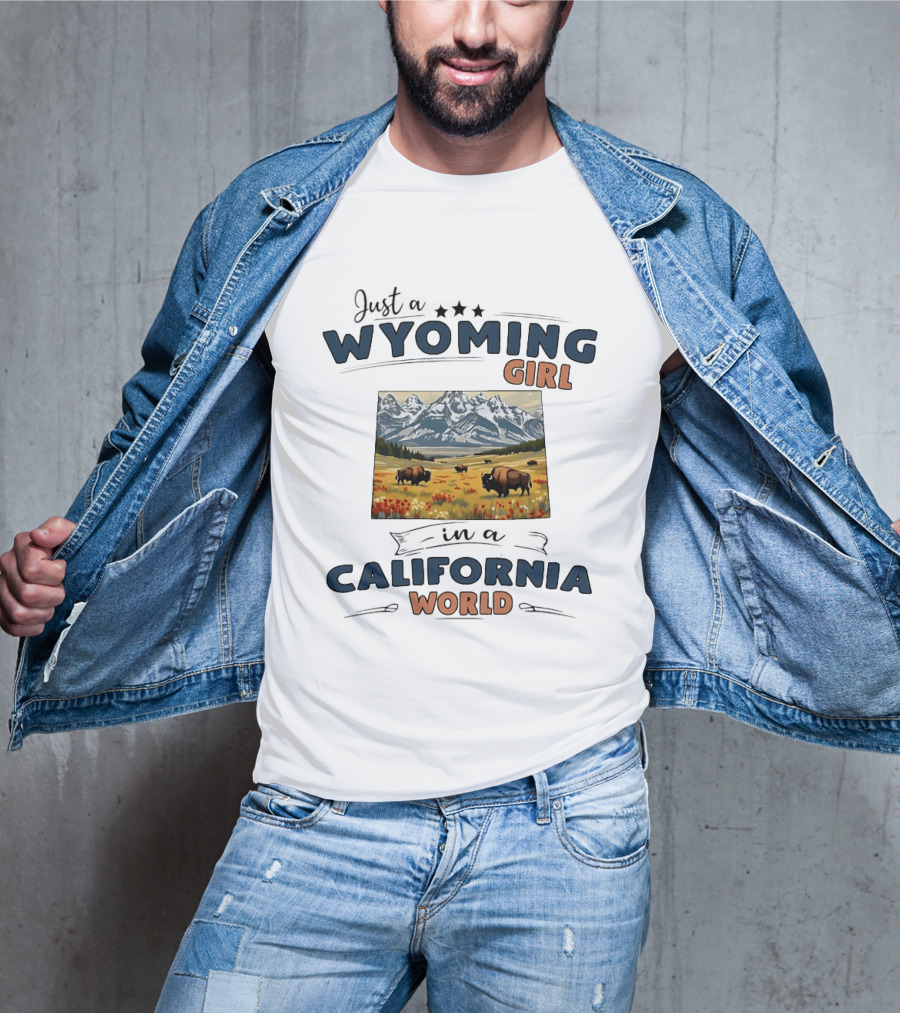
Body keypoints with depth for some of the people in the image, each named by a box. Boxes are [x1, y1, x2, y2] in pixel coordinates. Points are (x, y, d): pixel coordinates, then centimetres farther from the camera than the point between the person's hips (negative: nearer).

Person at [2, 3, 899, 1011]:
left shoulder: (681, 238, 0)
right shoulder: (260, 223, 1)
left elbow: (787, 485, 12)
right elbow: (160, 447, 14)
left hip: (567, 825, 0)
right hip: (316, 816, 1)